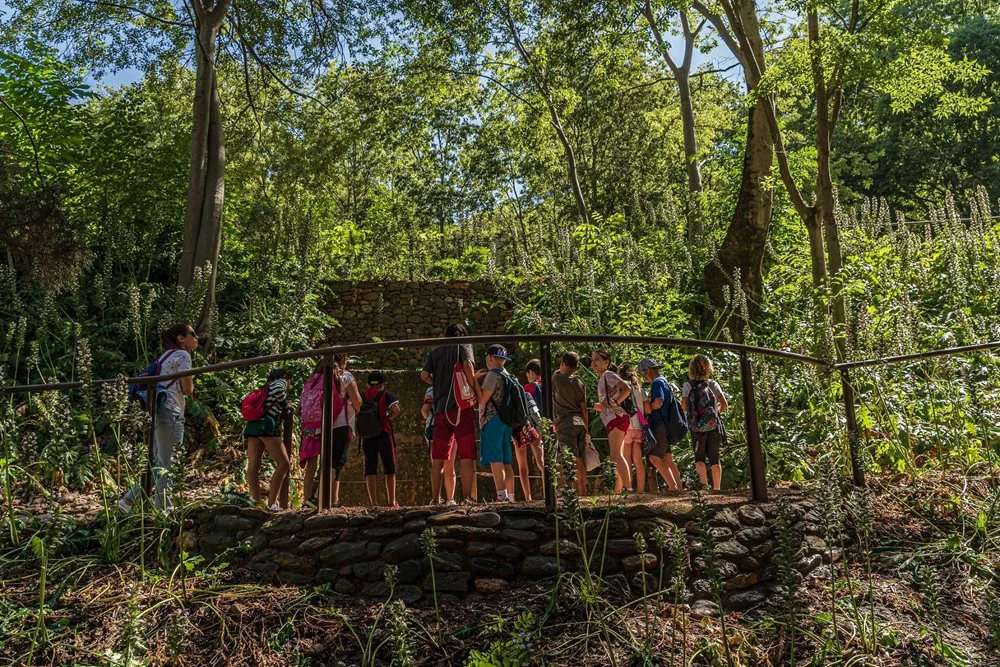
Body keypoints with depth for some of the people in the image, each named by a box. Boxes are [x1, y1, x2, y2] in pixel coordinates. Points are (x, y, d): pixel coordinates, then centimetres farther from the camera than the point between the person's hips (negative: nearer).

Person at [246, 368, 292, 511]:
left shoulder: (266, 387, 30)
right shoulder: (281, 381, 9)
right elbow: (278, 391, -13)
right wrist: (286, 405, 3)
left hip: (253, 425, 9)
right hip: (267, 426, -9)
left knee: (253, 464, -3)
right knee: (283, 463, -8)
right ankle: (272, 503, -14)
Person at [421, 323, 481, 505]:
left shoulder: (435, 352, 17)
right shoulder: (464, 346, 6)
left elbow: (424, 375, 6)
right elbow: (468, 365, -12)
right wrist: (476, 391, -5)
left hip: (441, 409, 4)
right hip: (461, 407, -4)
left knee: (438, 458, 5)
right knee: (467, 456, -2)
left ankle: (435, 499, 4)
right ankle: (468, 497, -6)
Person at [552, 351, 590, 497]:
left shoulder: (557, 378, -3)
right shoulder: (579, 383, 12)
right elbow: (584, 408, 11)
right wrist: (587, 429, 15)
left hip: (566, 424, -5)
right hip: (580, 423, 5)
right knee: (581, 463, 9)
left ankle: (577, 495, -20)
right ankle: (583, 495, 14)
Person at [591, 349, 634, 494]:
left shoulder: (608, 375, -3)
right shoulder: (602, 379, 24)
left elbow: (627, 388, -18)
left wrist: (615, 402, -16)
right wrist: (599, 406, 8)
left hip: (616, 418, -10)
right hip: (612, 420, 10)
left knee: (616, 455, -16)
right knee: (616, 456, 9)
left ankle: (628, 488, -20)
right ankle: (618, 491, 12)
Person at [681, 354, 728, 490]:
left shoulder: (688, 385, -2)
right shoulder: (713, 384, 3)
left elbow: (684, 406, -10)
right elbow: (724, 404, -4)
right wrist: (717, 412, 15)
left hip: (697, 427, -2)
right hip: (714, 425, 2)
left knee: (699, 457, 7)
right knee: (714, 458, 9)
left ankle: (704, 482, -13)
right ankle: (717, 488, 9)